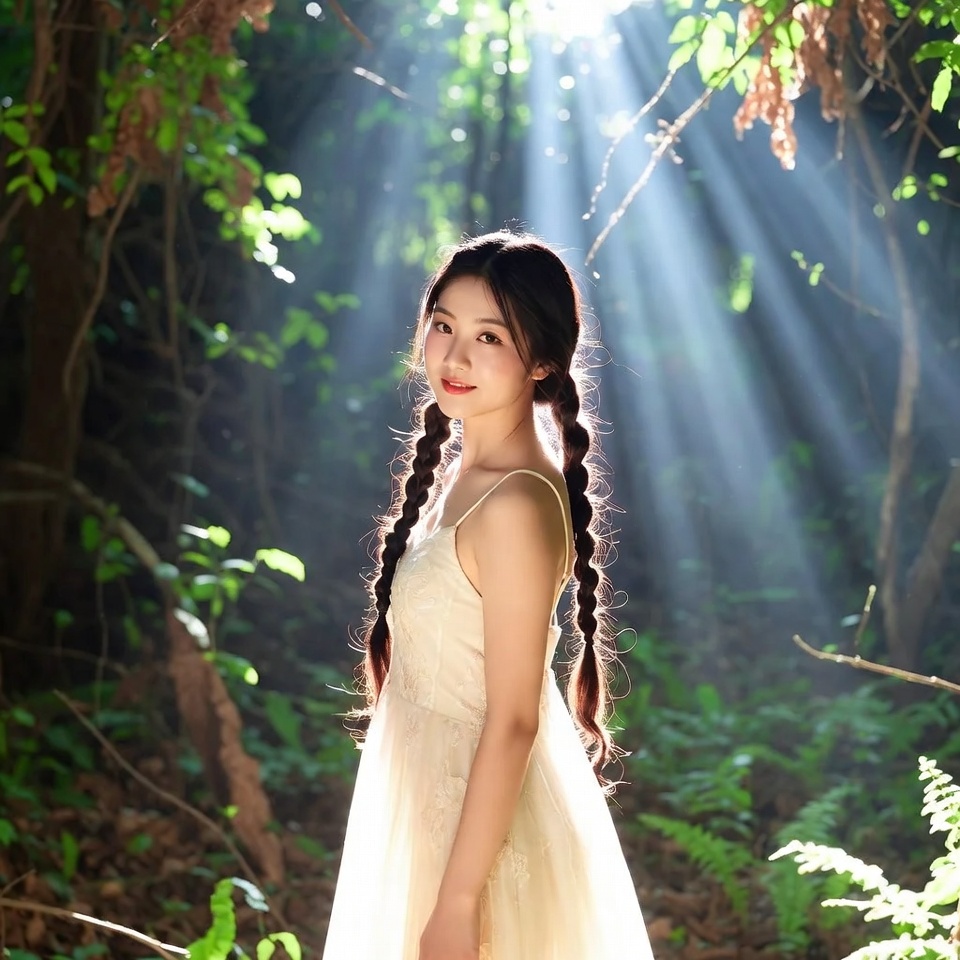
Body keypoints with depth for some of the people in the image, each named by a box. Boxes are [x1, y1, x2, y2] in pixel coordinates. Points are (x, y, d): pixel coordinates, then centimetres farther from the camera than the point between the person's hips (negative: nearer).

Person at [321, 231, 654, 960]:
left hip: (484, 826, -8)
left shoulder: (516, 505, -24)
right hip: (435, 807, 8)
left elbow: (513, 721, -23)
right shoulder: (459, 468, 3)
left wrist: (457, 901, -20)